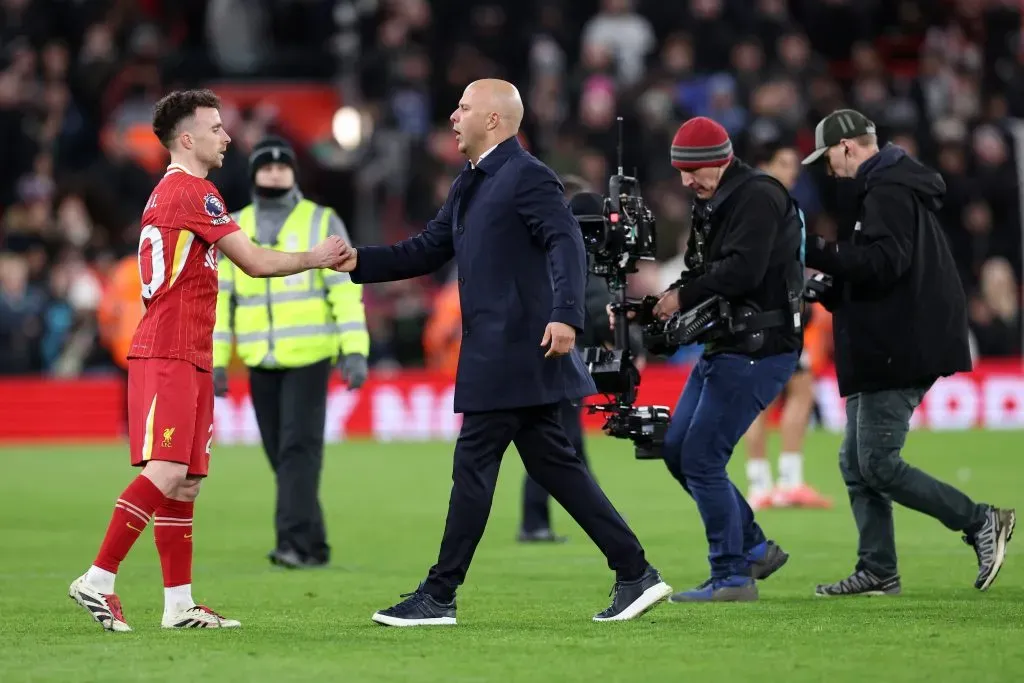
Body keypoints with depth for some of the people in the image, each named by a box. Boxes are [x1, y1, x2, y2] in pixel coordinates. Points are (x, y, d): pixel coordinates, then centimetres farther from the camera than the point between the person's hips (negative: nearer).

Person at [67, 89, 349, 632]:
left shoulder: (170, 192, 20)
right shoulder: (191, 191, -10)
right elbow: (255, 262, -11)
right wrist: (314, 258, 2)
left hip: (186, 358, 10)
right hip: (169, 357, -10)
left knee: (185, 483, 8)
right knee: (165, 473, -17)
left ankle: (179, 604, 8)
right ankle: (97, 581, -18)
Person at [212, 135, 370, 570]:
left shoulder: (322, 223, 2)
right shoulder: (234, 229, 11)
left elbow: (346, 290, -3)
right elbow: (219, 297, 12)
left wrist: (355, 351, -12)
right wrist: (215, 362, 7)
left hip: (309, 357, -4)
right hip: (261, 362, 4)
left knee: (299, 449, -13)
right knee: (281, 455, 4)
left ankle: (295, 542, -17)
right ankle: (314, 546, 11)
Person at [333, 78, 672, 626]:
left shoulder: (527, 176, -10)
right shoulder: (469, 185, 19)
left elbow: (566, 242, -20)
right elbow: (427, 251, 20)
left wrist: (566, 314, -33)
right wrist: (359, 262, 7)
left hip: (516, 351, -10)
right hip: (495, 352, 10)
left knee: (473, 467, -5)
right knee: (553, 465, 9)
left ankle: (438, 596, 0)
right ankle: (635, 574, 11)